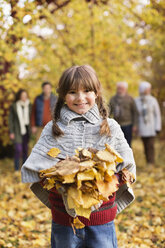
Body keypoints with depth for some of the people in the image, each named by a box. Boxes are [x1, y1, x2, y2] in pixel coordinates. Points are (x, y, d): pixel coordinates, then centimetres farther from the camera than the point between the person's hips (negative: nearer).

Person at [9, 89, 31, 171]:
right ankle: (17, 169, 0)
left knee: (25, 149, 8)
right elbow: (10, 119, -2)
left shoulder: (29, 105, 3)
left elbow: (31, 117, 10)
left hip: (26, 129, 3)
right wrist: (11, 132, -6)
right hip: (17, 130, -3)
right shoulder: (13, 106, -5)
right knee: (18, 149, -9)